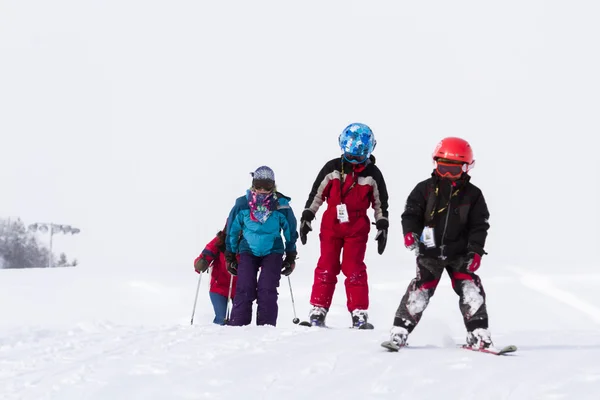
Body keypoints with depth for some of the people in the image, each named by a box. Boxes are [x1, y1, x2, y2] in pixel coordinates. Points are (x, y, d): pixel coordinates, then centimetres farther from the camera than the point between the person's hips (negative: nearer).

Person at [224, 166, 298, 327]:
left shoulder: (282, 206, -9)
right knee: (244, 289, -12)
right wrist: (230, 257, 8)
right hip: (248, 251, 0)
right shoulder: (242, 205, -8)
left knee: (267, 290, -13)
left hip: (273, 252, 0)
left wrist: (291, 257, 10)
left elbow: (291, 232, 6)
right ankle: (237, 326, -10)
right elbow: (232, 231, 6)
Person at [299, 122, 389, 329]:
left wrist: (383, 226, 5)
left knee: (354, 270, -4)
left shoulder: (372, 174, -1)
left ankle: (359, 314, -3)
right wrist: (306, 217, 2)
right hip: (331, 225, 1)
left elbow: (381, 203, 8)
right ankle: (318, 311, 5)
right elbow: (316, 193, 5)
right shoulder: (332, 168, -2)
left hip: (357, 228, -1)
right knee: (326, 268, 1)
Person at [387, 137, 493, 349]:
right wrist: (410, 232, -22)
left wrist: (475, 251, -10)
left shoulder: (472, 194, 2)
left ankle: (478, 334, -6)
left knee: (470, 289, -11)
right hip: (430, 252, -1)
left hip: (459, 253, 1)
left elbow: (479, 226, 2)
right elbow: (411, 213, -1)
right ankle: (400, 331, -1)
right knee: (420, 290, -9)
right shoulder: (425, 189, -1)